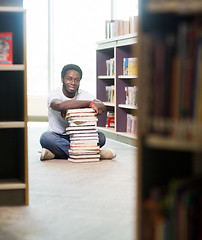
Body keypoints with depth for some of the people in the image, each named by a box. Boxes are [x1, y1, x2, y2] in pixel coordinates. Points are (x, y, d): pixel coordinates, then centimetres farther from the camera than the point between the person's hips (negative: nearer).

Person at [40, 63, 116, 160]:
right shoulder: (55, 94, -13)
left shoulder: (84, 94, -2)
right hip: (57, 137, -3)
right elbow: (60, 106, -39)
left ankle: (55, 153, -25)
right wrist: (89, 103, -37)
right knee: (45, 137, -35)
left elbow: (102, 107, -21)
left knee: (100, 136, -22)